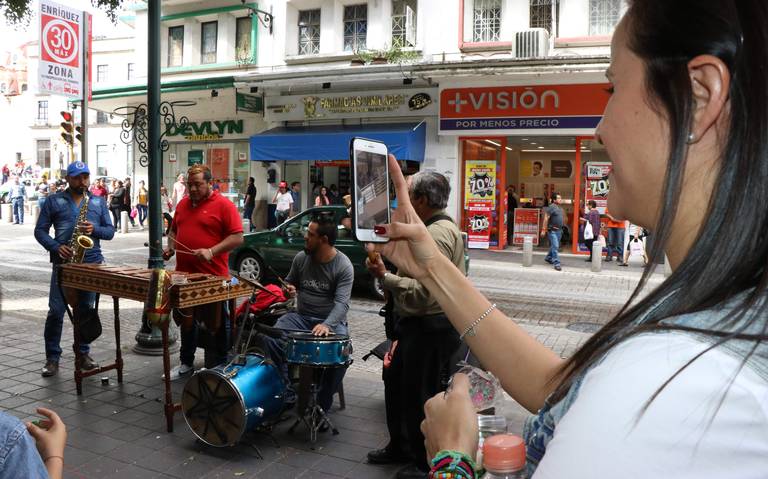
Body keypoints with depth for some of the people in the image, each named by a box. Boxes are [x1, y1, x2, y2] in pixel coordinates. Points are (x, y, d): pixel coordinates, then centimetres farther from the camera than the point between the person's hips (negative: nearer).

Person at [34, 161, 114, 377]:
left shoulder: (99, 202, 11)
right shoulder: (54, 201, 5)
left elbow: (110, 231, 9)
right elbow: (40, 230, 3)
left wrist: (95, 229, -12)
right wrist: (55, 247, -14)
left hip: (91, 263, 2)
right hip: (63, 263, -1)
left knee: (86, 310, 7)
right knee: (56, 311, -3)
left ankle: (83, 353, 20)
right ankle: (52, 358, 9)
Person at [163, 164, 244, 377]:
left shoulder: (224, 205, -8)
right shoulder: (183, 204, 12)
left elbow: (237, 238, -13)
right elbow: (173, 230, 24)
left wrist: (212, 251, -23)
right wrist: (171, 247, 5)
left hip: (213, 279, -6)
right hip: (184, 275, 7)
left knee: (217, 324, 6)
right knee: (186, 321, 18)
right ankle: (186, 363, 32)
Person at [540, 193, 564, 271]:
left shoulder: (560, 208, 13)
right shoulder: (551, 207, -13)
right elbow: (546, 219, -15)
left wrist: (561, 229, 18)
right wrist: (543, 229, -18)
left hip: (559, 230, 8)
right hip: (552, 230, -8)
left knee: (554, 246, 17)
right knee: (555, 246, -11)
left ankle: (548, 258, 35)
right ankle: (556, 263, -11)